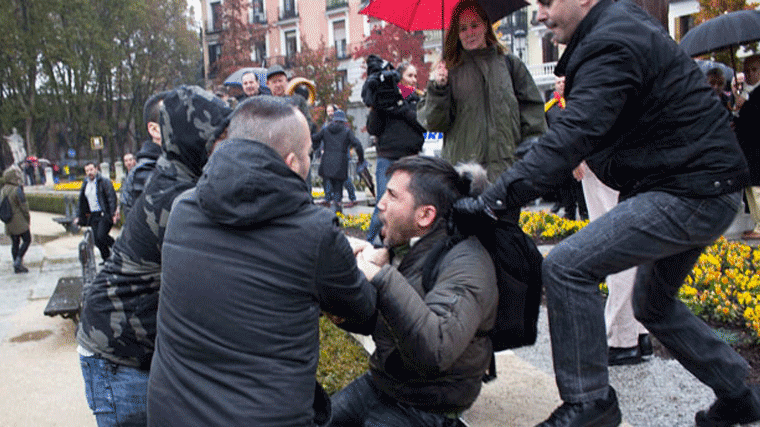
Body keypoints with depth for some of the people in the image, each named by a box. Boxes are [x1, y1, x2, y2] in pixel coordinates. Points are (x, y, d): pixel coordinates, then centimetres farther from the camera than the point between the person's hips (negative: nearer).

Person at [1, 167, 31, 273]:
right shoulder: (17, 190, -16)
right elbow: (24, 206, -13)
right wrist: (27, 218, -2)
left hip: (9, 223, 8)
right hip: (19, 221, -7)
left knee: (15, 243, 11)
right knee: (27, 240, 2)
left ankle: (17, 266, 13)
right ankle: (18, 261, -8)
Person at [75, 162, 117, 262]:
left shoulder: (104, 182, -7)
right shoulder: (85, 184, 14)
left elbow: (112, 198, -13)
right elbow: (82, 202, 21)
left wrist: (113, 213, -22)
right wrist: (78, 216, 17)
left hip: (105, 214, -7)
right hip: (93, 215, 7)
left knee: (101, 236, -18)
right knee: (96, 240, 3)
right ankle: (106, 258, 17)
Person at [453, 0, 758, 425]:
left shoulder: (612, 43, -20)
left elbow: (572, 137, -31)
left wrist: (495, 198, -35)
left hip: (691, 193, -11)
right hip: (703, 186, 11)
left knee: (567, 265, -19)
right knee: (654, 304, 23)